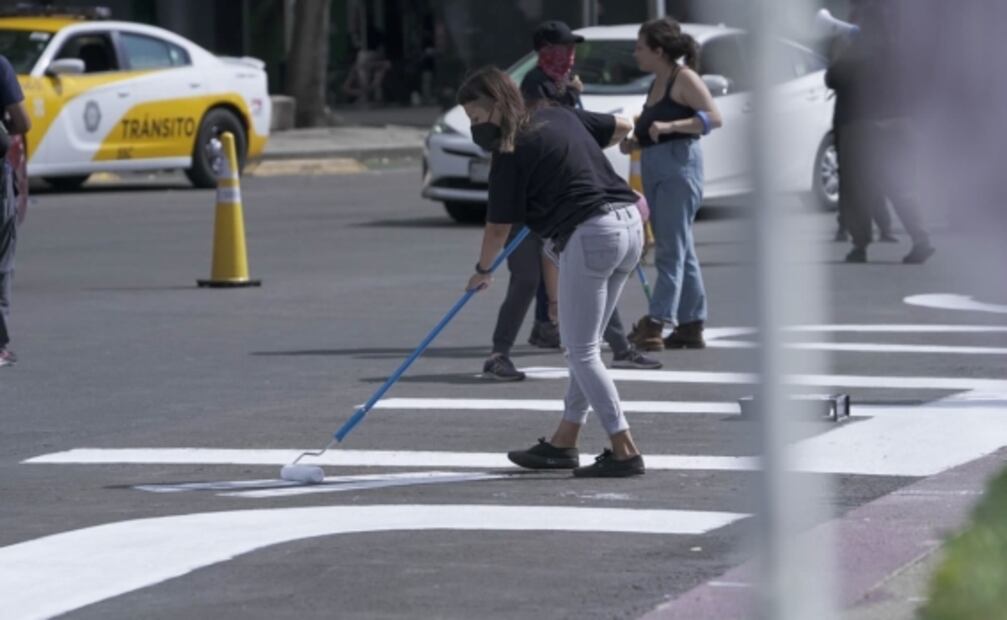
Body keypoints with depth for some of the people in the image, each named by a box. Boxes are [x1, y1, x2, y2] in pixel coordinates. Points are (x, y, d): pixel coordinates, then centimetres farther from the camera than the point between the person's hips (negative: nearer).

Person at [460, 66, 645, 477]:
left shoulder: (512, 151, -7)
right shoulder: (561, 117, 14)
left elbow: (499, 226, -1)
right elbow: (622, 127, 28)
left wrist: (482, 270, 16)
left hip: (589, 236, -9)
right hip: (630, 225, 9)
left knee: (581, 351, -1)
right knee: (585, 346, 16)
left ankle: (625, 451, -7)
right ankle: (564, 443, 21)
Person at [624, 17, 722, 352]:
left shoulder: (684, 78, -8)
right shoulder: (657, 83, 17)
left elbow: (714, 117, -18)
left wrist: (669, 126, -26)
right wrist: (636, 141, 8)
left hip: (680, 165, -10)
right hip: (654, 168, 10)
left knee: (671, 249, -12)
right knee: (681, 251, 11)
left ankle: (655, 324, -18)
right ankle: (691, 326, 15)